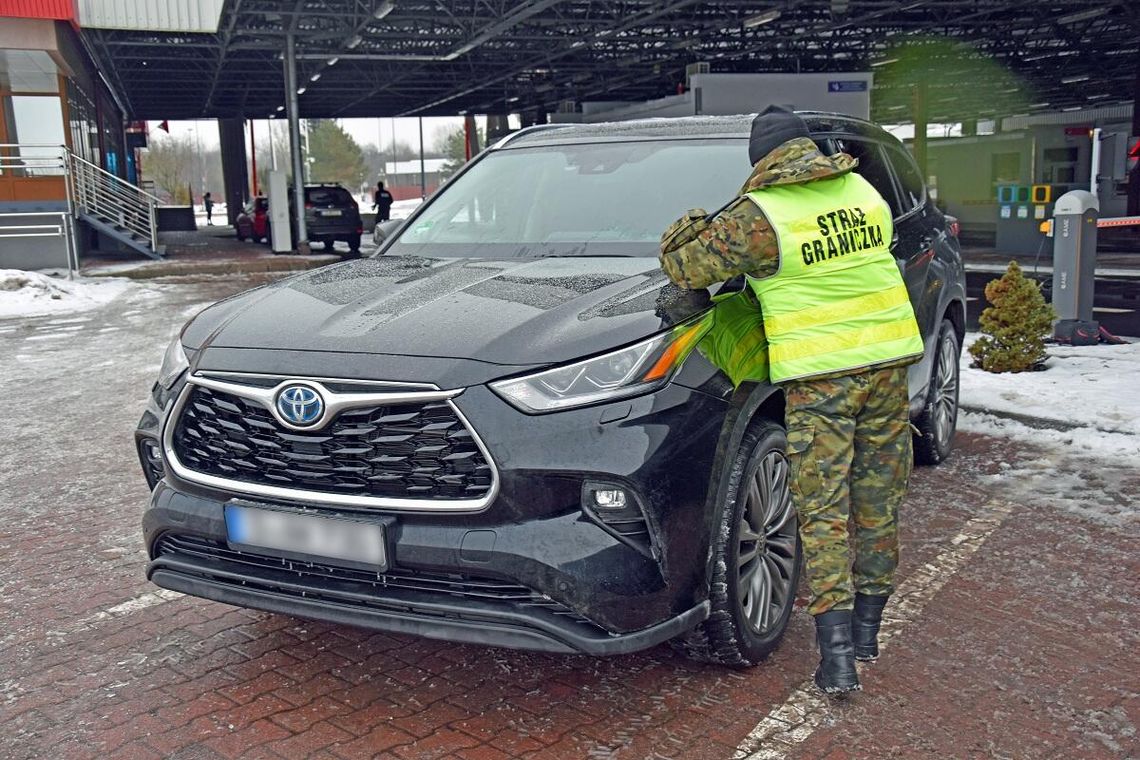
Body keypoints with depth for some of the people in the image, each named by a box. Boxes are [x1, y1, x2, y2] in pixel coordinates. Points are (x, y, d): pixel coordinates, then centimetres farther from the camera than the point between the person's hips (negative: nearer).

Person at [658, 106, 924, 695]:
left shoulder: (760, 215, -10)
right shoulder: (864, 192, 9)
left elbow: (683, 265, -7)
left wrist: (694, 227, 15)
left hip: (818, 377, -5)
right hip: (887, 359, 6)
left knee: (822, 513, 3)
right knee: (879, 501, 16)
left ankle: (837, 656, 1)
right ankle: (868, 629, 28)